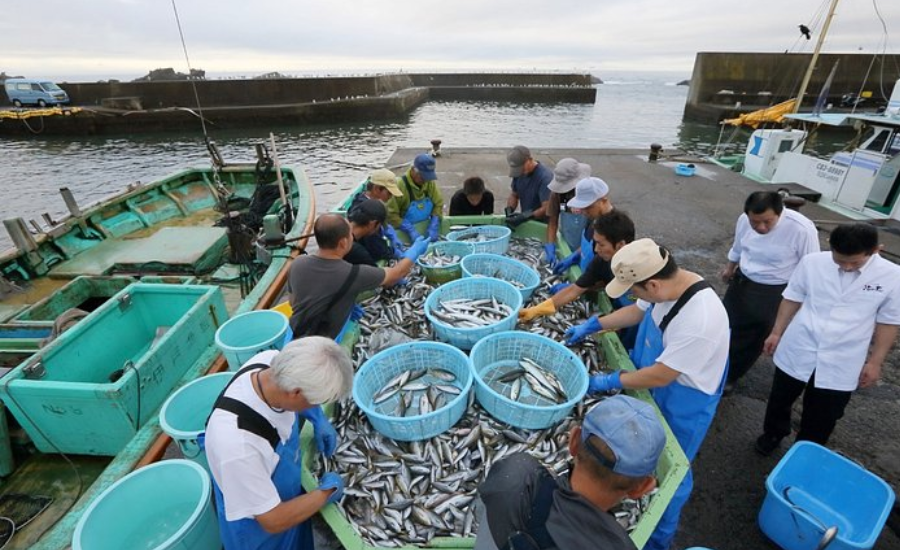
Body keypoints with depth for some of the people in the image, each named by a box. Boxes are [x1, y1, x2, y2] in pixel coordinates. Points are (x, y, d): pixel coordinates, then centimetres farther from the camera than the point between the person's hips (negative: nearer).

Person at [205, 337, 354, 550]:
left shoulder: (271, 360, -27)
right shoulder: (238, 444, -45)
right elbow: (273, 521, -28)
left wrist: (317, 418, -11)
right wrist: (326, 492, -15)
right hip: (258, 526, -5)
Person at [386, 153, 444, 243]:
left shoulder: (430, 181, -3)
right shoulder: (399, 185, -19)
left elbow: (438, 204, 2)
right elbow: (391, 214, -19)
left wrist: (433, 228, -11)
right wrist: (410, 231, -26)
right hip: (404, 234, -3)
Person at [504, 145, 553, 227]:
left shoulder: (545, 177, -17)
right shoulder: (519, 173, 3)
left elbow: (547, 209, -20)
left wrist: (525, 217, -29)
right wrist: (509, 209, -6)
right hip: (526, 223, 5)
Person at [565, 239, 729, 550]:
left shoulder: (700, 320, -39)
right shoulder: (670, 283, -15)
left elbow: (659, 376, -30)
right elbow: (639, 311, 5)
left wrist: (610, 382, -17)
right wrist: (592, 326, 2)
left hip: (681, 406, -7)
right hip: (650, 387, 8)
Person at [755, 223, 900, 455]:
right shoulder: (812, 262, -11)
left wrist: (875, 362, 1)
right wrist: (776, 333, 5)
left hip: (841, 365, 0)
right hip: (797, 352, 1)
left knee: (822, 418, 14)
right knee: (780, 399, 20)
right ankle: (773, 433, 46)